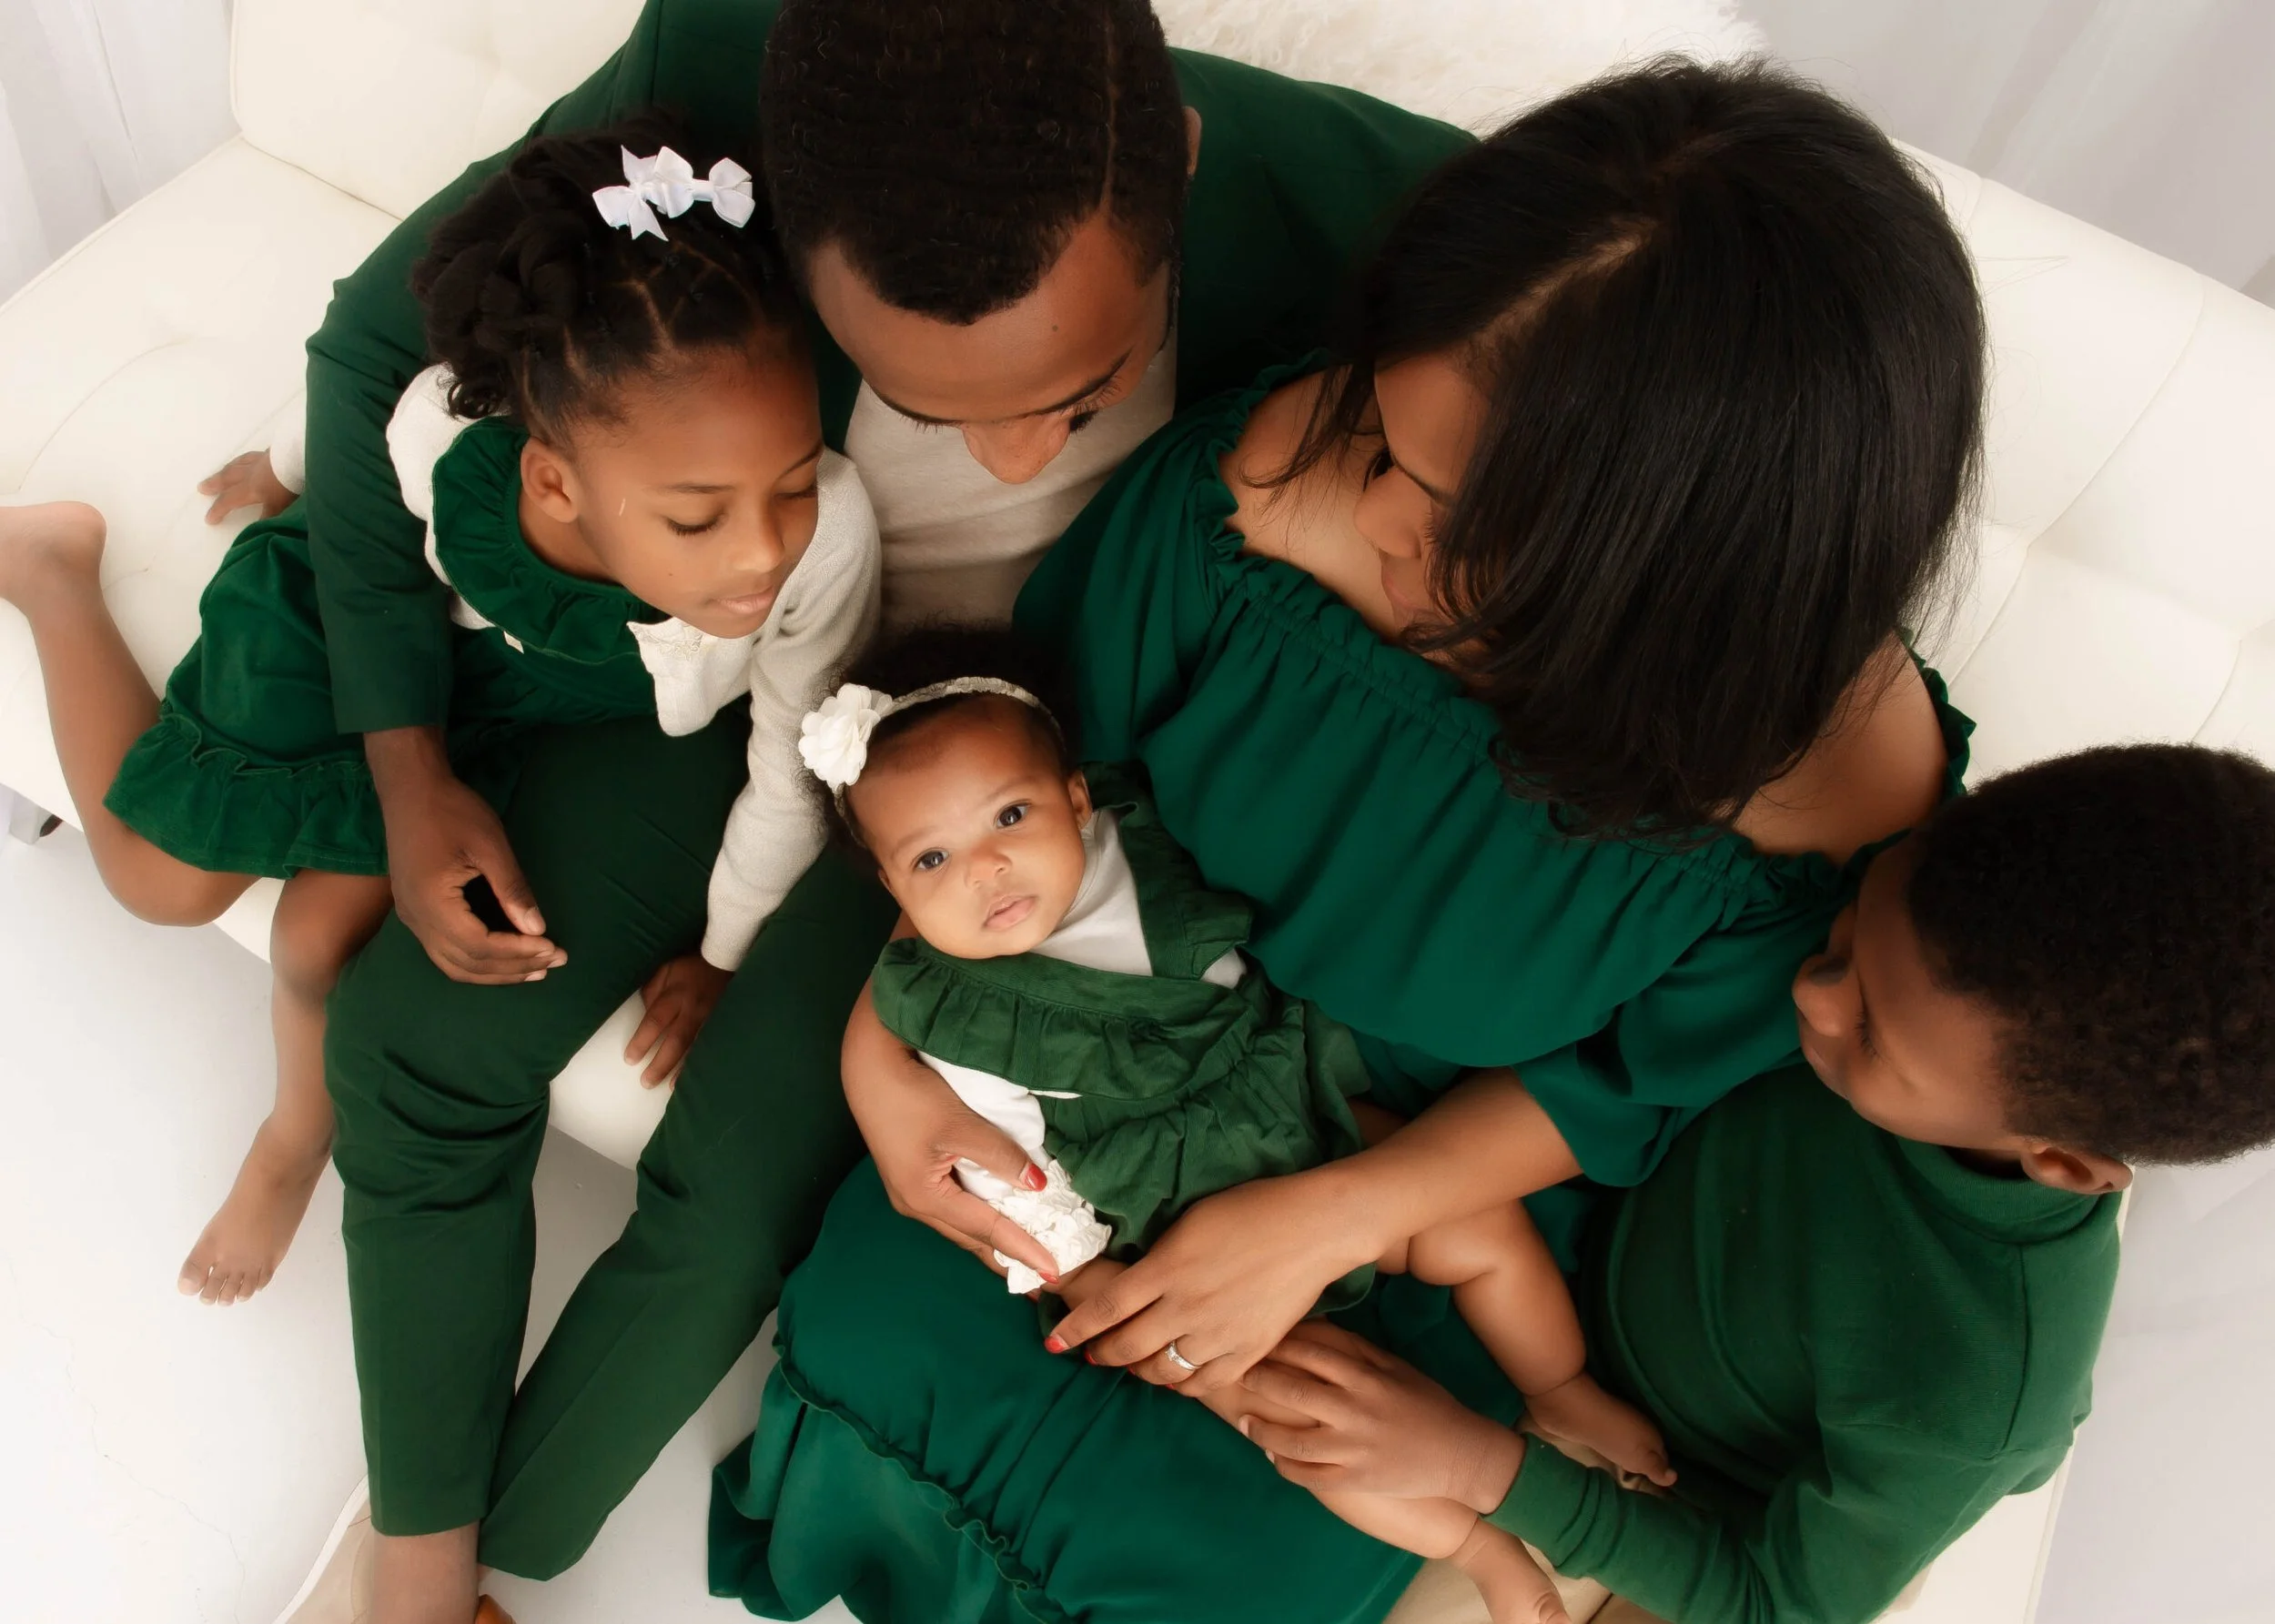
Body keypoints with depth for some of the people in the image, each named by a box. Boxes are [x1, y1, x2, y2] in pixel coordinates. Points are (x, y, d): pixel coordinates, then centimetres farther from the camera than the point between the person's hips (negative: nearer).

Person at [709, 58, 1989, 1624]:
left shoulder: (1846, 785, -31)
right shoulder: (1267, 479, -31)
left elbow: (1631, 1082, -12)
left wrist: (1330, 1222, -20)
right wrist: (884, 1041, -17)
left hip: (1426, 1188, -1)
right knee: (875, 1327, -2)